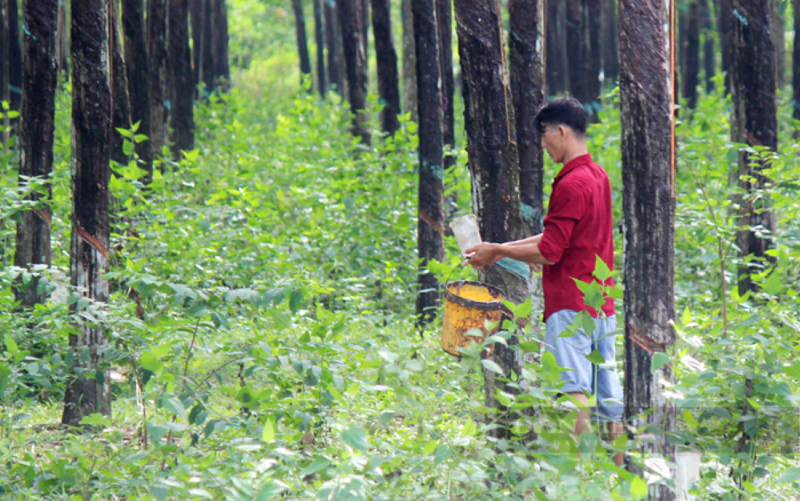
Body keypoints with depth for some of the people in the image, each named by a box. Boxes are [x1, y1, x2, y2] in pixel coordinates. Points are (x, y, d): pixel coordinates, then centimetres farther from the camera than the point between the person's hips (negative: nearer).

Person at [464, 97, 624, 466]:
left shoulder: (571, 185, -13)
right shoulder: (598, 177, 15)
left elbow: (549, 253, -14)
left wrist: (497, 251, -2)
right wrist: (503, 249, 21)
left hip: (571, 303, -9)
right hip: (602, 306, 9)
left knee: (573, 393, -14)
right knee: (610, 396, 8)